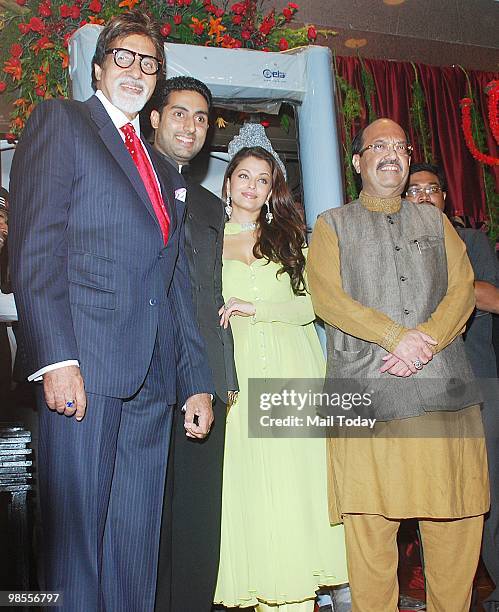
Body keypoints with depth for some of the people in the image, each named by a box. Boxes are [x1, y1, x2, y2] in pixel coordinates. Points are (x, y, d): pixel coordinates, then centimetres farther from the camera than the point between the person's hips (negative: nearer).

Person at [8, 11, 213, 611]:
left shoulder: (165, 173, 25)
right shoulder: (59, 121, 7)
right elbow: (33, 248, -6)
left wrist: (197, 381, 15)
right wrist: (56, 358, -17)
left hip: (152, 380, 6)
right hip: (83, 363, -6)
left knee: (135, 549, 8)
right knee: (75, 535, -1)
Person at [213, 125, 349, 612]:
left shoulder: (288, 237, 14)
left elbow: (316, 301, 3)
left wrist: (257, 308, -9)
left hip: (294, 374, 1)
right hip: (240, 376, 0)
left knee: (296, 487, -2)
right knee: (249, 488, -3)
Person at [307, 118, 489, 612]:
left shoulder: (434, 221, 22)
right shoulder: (332, 225, 14)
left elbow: (462, 289, 9)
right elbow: (327, 297, -1)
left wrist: (428, 339, -10)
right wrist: (396, 335, -13)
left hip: (444, 387, 3)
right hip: (366, 390, -2)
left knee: (457, 524, 3)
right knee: (369, 525, -3)